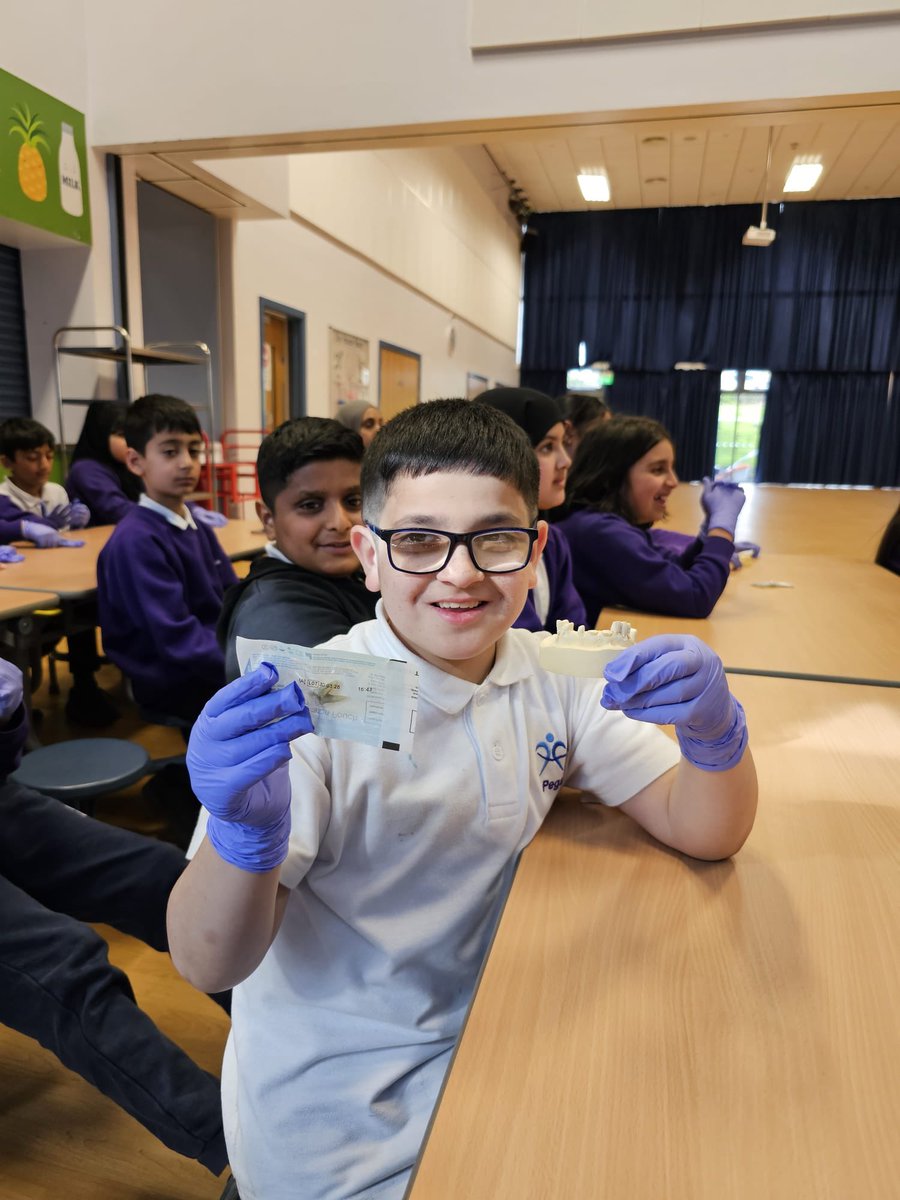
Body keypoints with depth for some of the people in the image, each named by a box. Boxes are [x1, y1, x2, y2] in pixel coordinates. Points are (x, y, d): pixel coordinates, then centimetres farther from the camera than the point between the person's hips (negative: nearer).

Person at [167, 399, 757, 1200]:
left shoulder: (555, 679, -8)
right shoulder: (309, 706, -23)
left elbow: (705, 832, -6)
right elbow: (206, 965, -22)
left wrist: (714, 730, -28)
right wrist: (247, 835, -44)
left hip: (487, 1042, 5)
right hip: (336, 1106, -4)